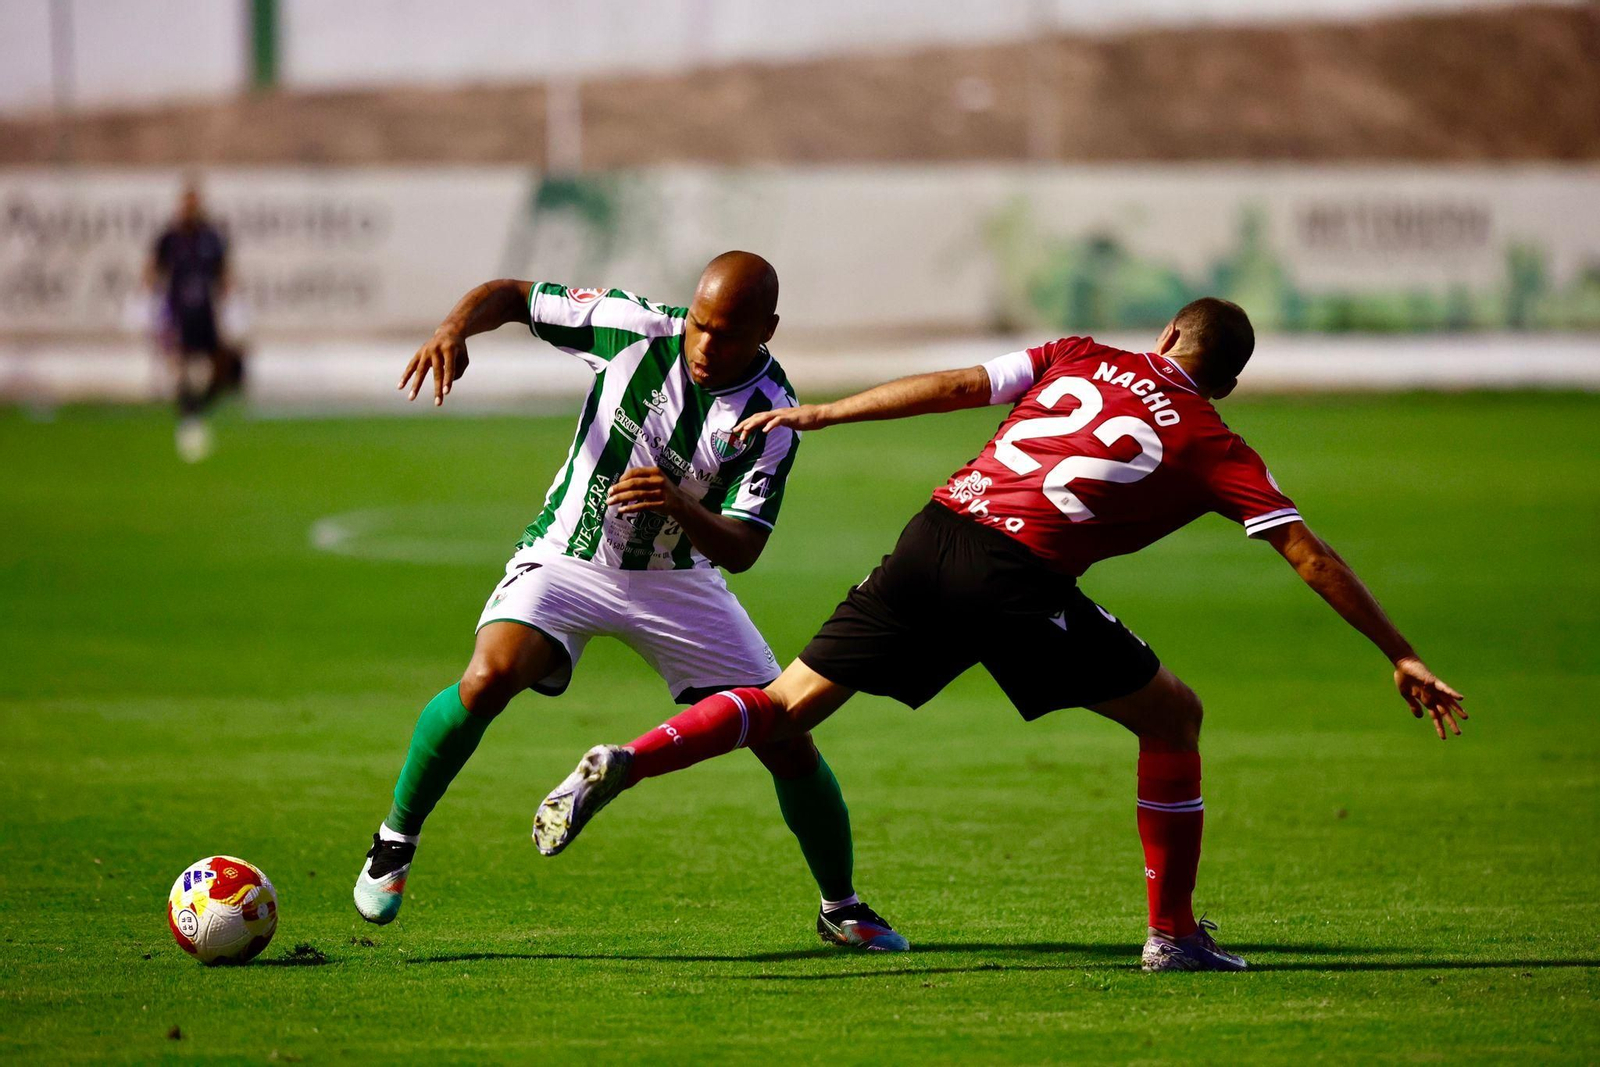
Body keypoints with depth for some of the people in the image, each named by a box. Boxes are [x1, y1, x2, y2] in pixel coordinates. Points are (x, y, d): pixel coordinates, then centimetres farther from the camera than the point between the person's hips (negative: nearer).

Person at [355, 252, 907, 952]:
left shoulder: (769, 416, -18)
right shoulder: (635, 327, -17)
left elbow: (741, 549, -23)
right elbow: (513, 295, -5)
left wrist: (683, 508, -44)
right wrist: (454, 329, -27)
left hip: (679, 578, 1)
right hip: (567, 558, -1)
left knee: (790, 744, -4)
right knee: (489, 679, -31)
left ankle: (841, 910, 21)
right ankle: (395, 842, -10)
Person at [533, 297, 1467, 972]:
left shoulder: (1084, 358, 22)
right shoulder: (1215, 450, 13)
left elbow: (956, 386, 15)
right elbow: (1309, 555, 10)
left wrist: (822, 415, 19)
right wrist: (1401, 658, 14)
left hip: (937, 534, 4)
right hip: (1022, 578, -4)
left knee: (791, 703, 11)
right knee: (1173, 715, 15)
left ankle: (624, 764, -9)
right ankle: (1173, 932, 14)